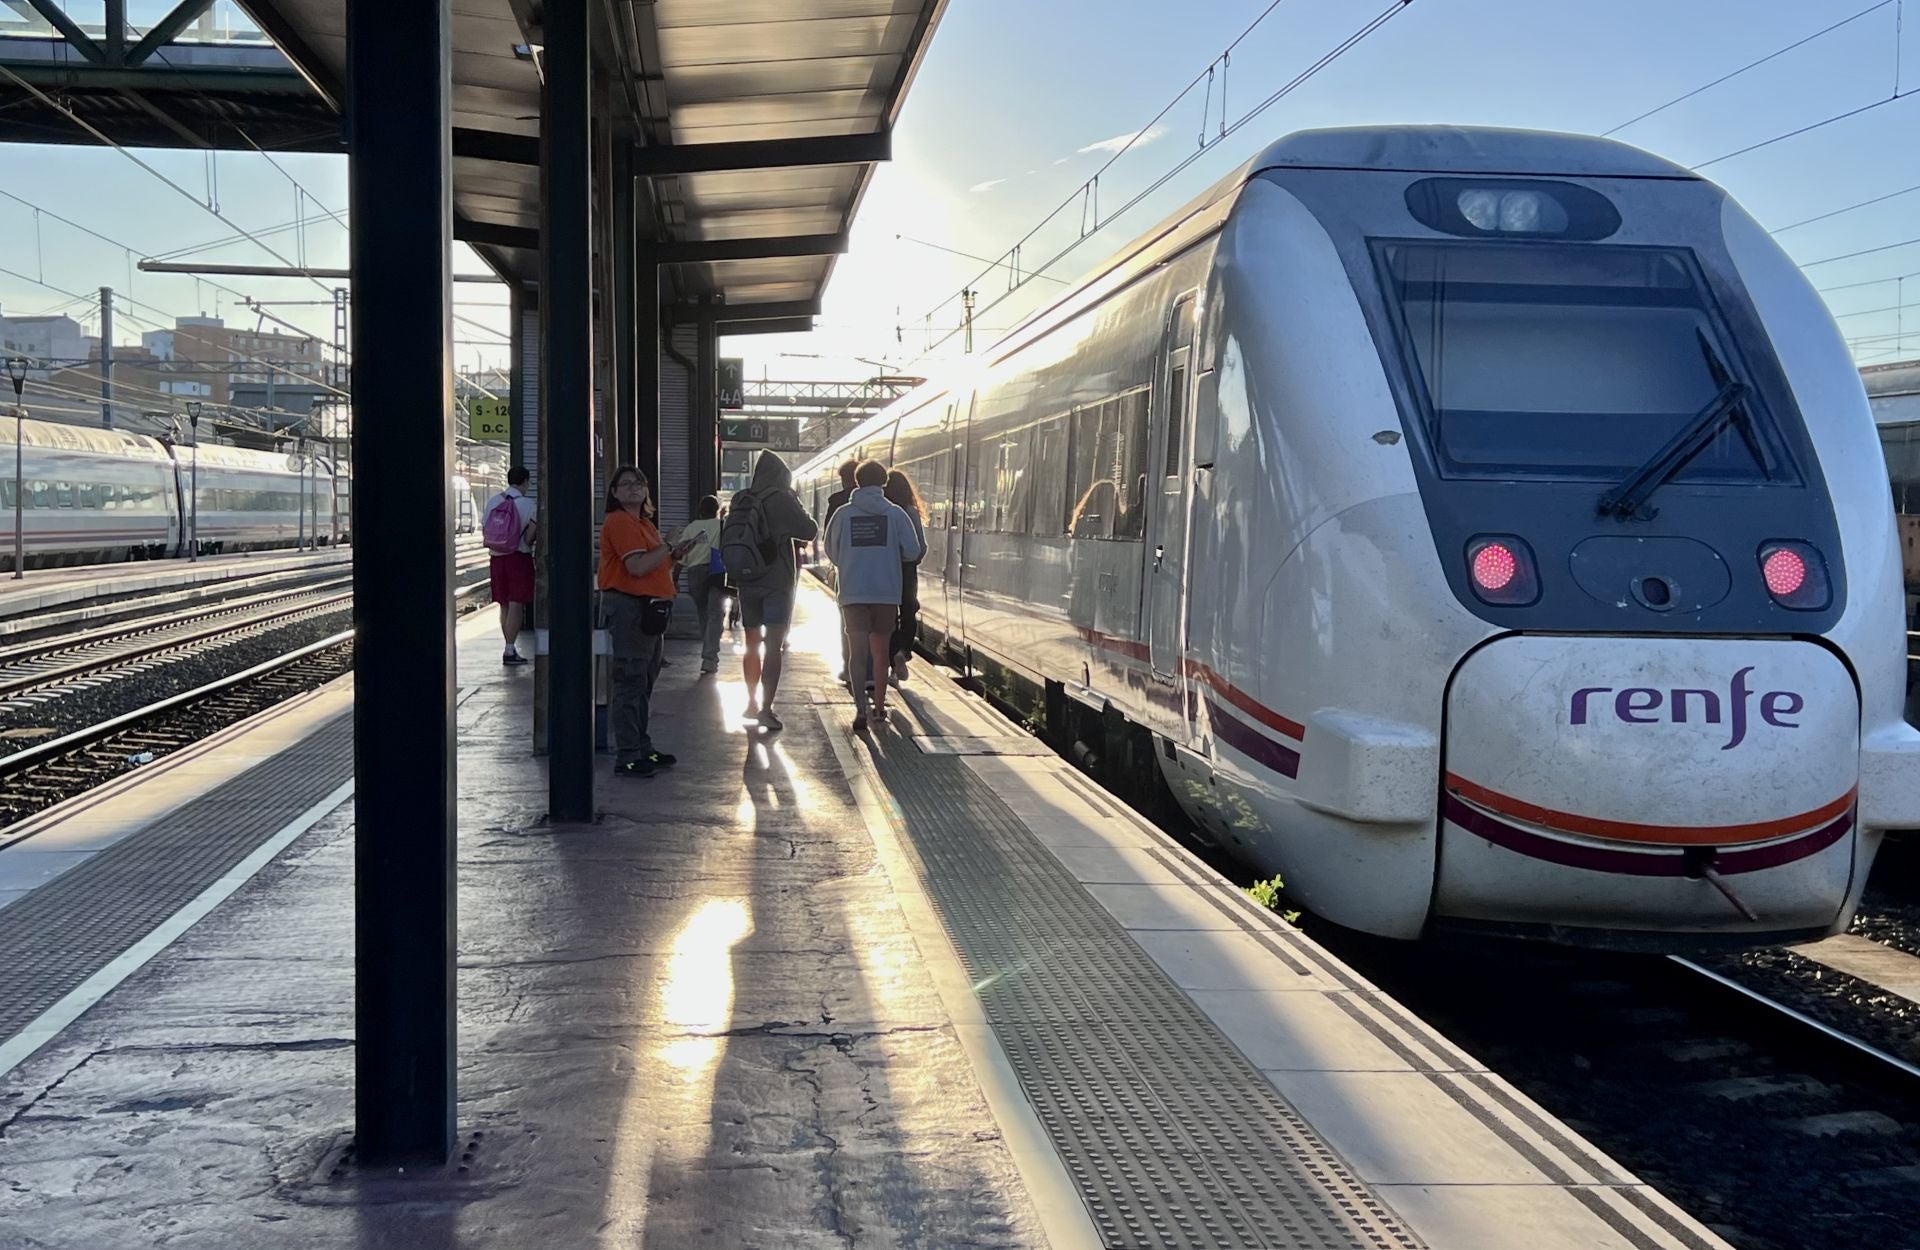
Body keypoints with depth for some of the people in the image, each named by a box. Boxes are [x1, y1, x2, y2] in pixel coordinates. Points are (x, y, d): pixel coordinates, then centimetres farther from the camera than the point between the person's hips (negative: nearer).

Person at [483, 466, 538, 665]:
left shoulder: (492, 502, 7)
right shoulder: (529, 505, -8)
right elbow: (529, 537, -14)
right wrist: (527, 544, 6)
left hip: (496, 557, 5)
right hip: (519, 557, -5)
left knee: (504, 605, 13)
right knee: (516, 604, -4)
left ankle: (510, 648, 19)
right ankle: (510, 650, -9)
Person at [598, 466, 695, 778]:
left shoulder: (645, 524, 18)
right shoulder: (619, 522, -13)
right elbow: (637, 566, -23)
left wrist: (675, 555, 6)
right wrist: (670, 547, -14)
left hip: (649, 608, 10)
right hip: (628, 606, -10)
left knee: (645, 682, 17)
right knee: (629, 683, -8)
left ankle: (643, 748, 27)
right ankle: (627, 758, -5)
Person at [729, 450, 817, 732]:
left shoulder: (739, 500, 4)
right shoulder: (781, 499, -11)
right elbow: (810, 531, -8)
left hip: (746, 582, 5)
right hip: (777, 582, -5)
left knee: (752, 644, 16)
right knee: (774, 646, -4)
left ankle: (752, 702, 25)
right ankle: (766, 708, -12)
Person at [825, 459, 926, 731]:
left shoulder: (843, 514, 0)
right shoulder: (894, 513, -2)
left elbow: (831, 551, 9)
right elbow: (913, 551, -4)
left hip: (852, 593, 0)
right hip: (887, 592, 0)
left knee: (857, 652, 0)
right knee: (880, 652, 14)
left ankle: (860, 707, -16)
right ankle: (879, 708, 22)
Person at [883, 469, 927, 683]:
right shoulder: (911, 512, -6)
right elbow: (921, 546, -7)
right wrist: (912, 561, 10)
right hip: (907, 571, 0)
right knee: (908, 613, 10)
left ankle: (893, 658, 9)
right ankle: (903, 651, -13)